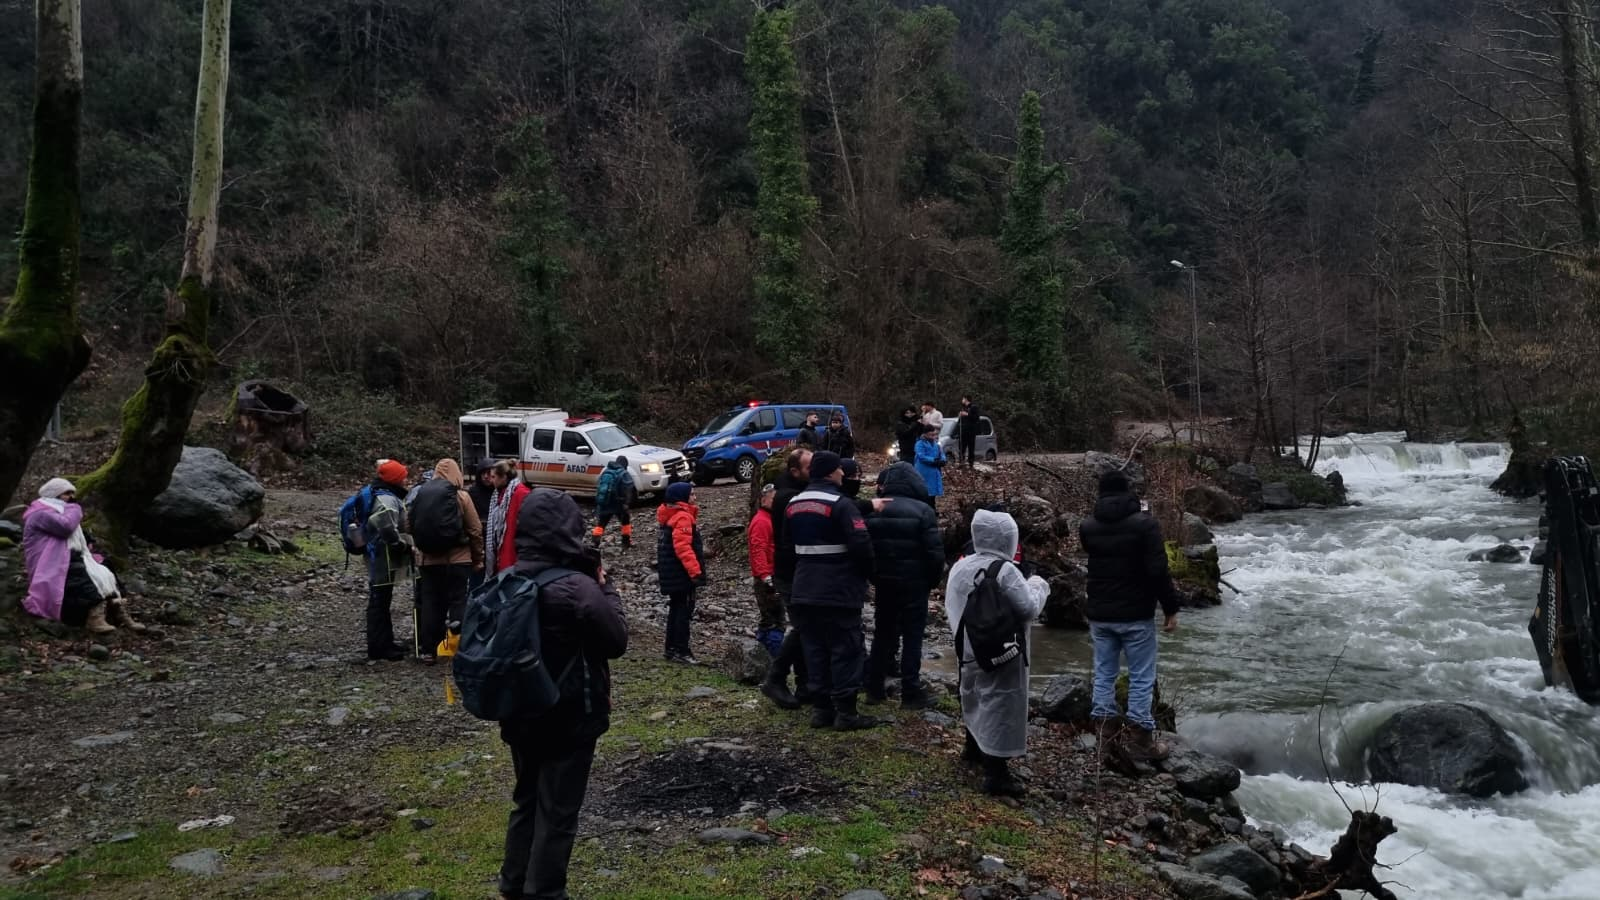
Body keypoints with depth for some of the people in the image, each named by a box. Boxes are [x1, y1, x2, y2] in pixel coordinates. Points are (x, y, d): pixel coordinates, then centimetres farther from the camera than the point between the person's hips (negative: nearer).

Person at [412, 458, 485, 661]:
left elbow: (412, 527, 9)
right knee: (458, 600, 4)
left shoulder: (421, 495, 4)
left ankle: (427, 649, 12)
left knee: (429, 603, 9)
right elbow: (475, 530, -5)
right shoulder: (461, 496, -7)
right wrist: (478, 558, 5)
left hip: (427, 559, 3)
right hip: (457, 559, -3)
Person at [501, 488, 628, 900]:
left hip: (521, 714, 7)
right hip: (570, 719, -7)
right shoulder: (579, 588, -25)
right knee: (557, 812, 9)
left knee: (526, 800, 24)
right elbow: (617, 640, -14)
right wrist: (604, 585, -5)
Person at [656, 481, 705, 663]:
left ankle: (672, 648, 22)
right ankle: (681, 651, -2)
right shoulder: (682, 517, -17)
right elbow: (683, 547, -26)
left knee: (676, 610, 16)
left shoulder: (672, 516, 16)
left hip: (672, 574, 10)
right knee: (684, 611, -5)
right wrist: (695, 570, -26)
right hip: (682, 575, -10)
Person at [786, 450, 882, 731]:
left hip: (804, 592, 7)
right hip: (839, 592, -7)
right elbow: (861, 545, -19)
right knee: (845, 650, 0)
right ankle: (845, 712, 2)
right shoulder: (840, 504, -14)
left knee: (815, 649, 11)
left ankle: (820, 708, 14)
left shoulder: (793, 504, 11)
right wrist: (866, 573, -1)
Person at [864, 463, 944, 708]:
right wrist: (933, 581, 0)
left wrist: (874, 577, 12)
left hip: (883, 581, 5)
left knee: (883, 633, 15)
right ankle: (910, 693, 4)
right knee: (912, 636, 2)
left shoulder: (874, 511, 2)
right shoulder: (922, 511, -12)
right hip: (914, 583, -4)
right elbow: (935, 551, -14)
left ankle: (874, 688, 19)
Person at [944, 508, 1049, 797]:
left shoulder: (960, 567, 4)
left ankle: (974, 748, 45)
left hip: (969, 648, 8)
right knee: (1000, 706, -3)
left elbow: (952, 606, 13)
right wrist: (1037, 586, -1)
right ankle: (996, 774, -3)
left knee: (976, 697, 26)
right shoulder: (1006, 571, -20)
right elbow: (1028, 609, -18)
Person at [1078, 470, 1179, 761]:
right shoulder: (1145, 524, -13)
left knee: (1104, 674, 13)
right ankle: (1141, 741, 8)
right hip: (1136, 615, -4)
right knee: (1141, 678, 5)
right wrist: (1171, 608, -8)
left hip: (1099, 615, 4)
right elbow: (1158, 571, -17)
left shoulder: (1087, 527, 1)